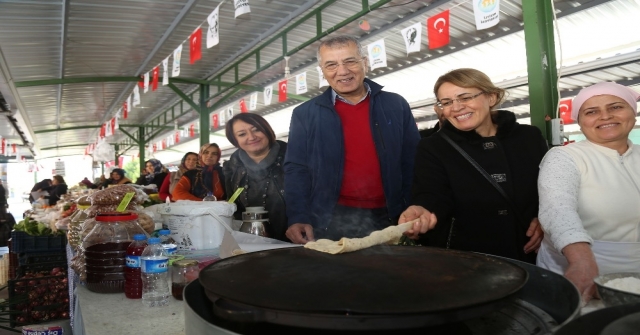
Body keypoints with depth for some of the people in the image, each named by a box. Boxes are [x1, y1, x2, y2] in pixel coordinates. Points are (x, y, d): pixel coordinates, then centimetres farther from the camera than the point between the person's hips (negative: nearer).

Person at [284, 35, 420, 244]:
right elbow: (296, 170, 0)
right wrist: (298, 218, -11)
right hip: (331, 221, -1)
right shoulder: (305, 114, 1)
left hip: (387, 219, 2)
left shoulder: (396, 106, 4)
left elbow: (412, 164, 5)